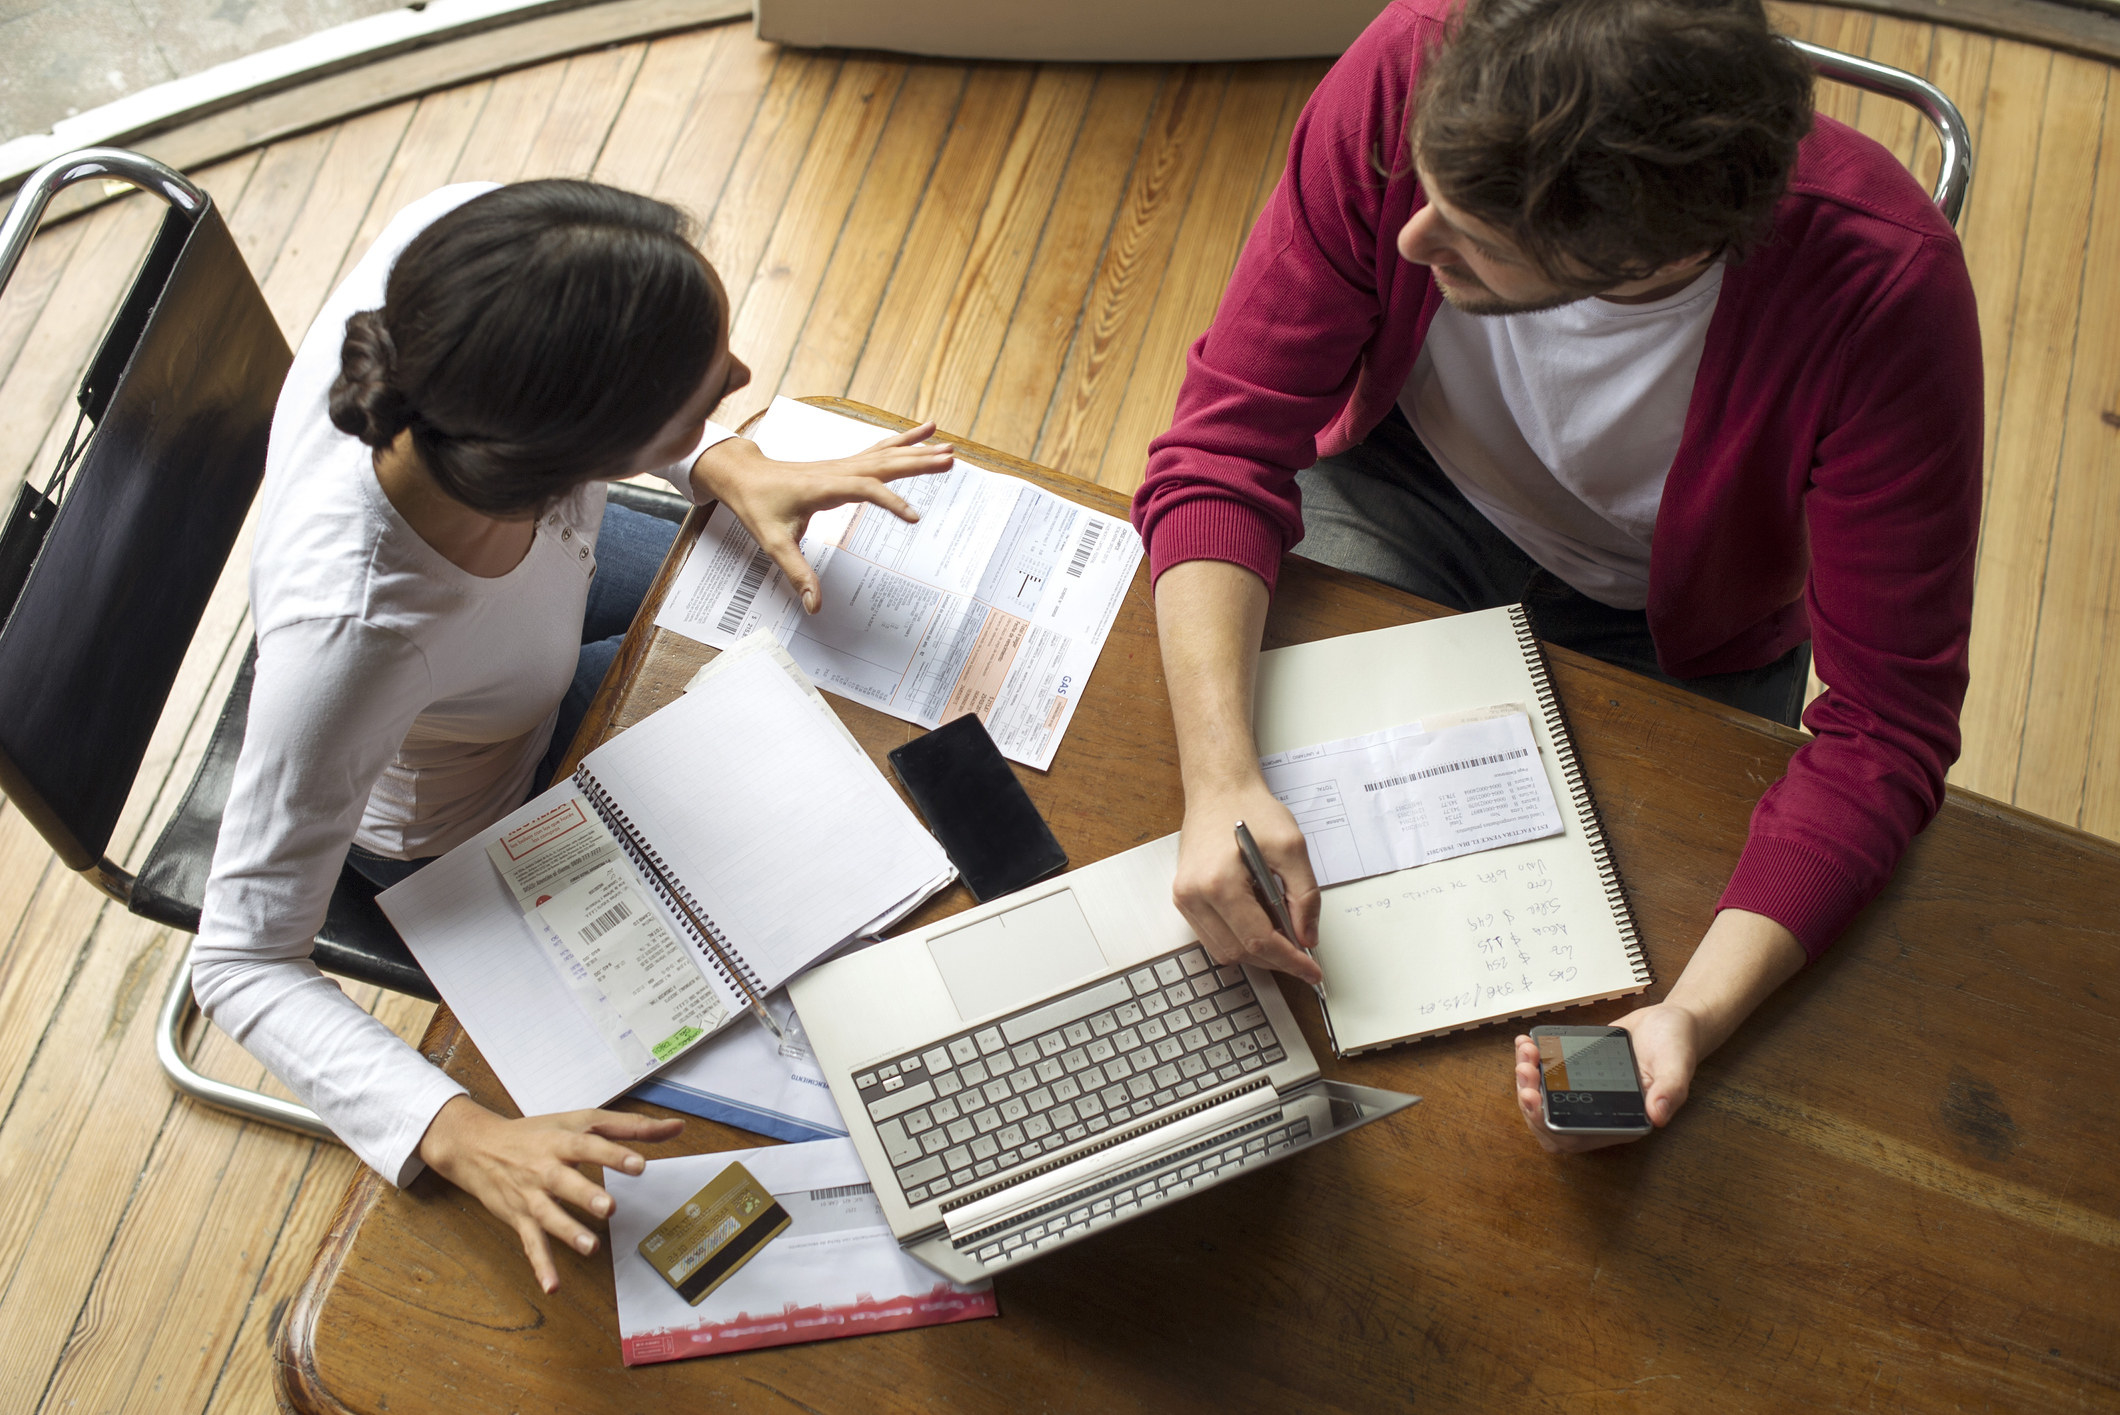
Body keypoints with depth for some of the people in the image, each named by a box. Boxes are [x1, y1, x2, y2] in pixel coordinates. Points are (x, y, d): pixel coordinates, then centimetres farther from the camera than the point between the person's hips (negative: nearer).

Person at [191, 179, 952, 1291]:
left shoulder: (461, 238, -37)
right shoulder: (349, 632, -49)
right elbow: (241, 960, -34)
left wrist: (731, 470, -22)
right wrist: (461, 1138, -45)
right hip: (451, 820, -5)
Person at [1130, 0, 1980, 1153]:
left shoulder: (1881, 288, -35)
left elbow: (1886, 723, -27)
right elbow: (1226, 444, -27)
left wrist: (1697, 1015, -42)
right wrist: (1221, 781, -42)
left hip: (1671, 641, -1)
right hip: (1404, 494, 2)